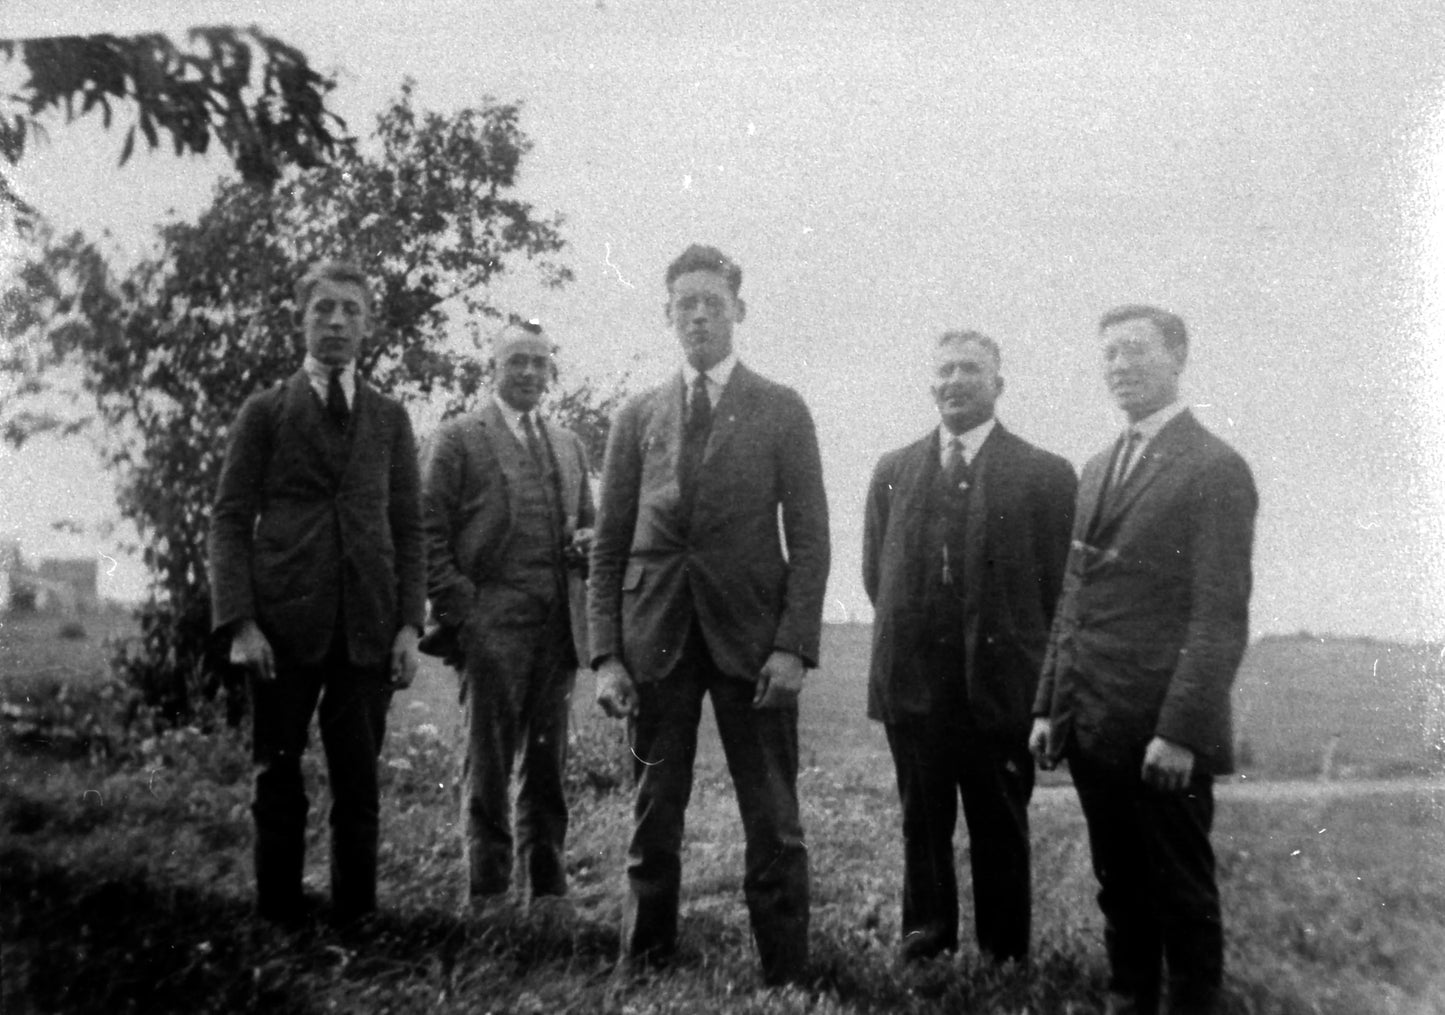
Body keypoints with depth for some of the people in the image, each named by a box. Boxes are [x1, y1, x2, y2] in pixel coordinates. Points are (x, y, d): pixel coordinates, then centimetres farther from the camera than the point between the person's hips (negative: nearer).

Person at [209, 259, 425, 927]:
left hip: (368, 626, 2)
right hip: (282, 622, -1)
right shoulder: (264, 411, 7)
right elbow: (230, 520, 2)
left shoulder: (390, 418, 14)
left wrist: (409, 624, 0)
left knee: (358, 784, 4)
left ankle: (355, 918, 14)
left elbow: (407, 528, 11)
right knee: (278, 783, 5)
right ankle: (278, 921, 16)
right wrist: (238, 622, -9)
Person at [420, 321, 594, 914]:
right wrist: (458, 609, -11)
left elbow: (587, 524, 26)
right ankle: (486, 895, 12)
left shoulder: (569, 445, 19)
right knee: (489, 762, 2)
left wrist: (587, 542, 2)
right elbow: (429, 532, -3)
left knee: (548, 762, 9)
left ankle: (548, 887, 19)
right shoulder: (459, 438, 2)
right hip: (492, 622, -4)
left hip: (558, 623, 5)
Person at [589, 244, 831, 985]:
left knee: (773, 825, 2)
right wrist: (606, 654, -1)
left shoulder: (782, 411, 6)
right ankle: (642, 967, 20)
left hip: (752, 636, -1)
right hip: (653, 637, 2)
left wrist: (794, 645, -10)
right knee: (653, 818, 8)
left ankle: (785, 975, 13)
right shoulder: (637, 417, 11)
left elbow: (809, 536, 1)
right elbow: (609, 544, 8)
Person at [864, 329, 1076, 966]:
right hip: (910, 681, 3)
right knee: (922, 821, 12)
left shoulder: (1044, 474, -1)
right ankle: (926, 938, 26)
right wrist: (912, 630, 9)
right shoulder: (893, 471, 11)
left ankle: (1004, 955, 21)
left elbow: (1057, 585, -2)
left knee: (1001, 828, 7)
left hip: (999, 682, -3)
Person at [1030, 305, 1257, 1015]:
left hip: (1163, 734, -7)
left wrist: (1180, 730, -18)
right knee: (1119, 887, 17)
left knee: (1181, 896, 8)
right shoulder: (1099, 469, 15)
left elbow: (1222, 616, -14)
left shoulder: (1216, 468, -9)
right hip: (1091, 725, 7)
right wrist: (1049, 705, 11)